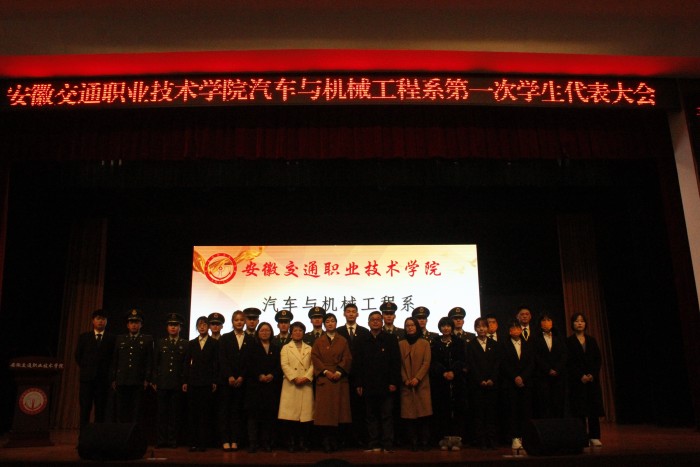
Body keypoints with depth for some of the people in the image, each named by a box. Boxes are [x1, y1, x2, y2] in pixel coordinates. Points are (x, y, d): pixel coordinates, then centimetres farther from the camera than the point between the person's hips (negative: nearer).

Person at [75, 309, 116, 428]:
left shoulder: (112, 338, 3)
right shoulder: (84, 337, 8)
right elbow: (78, 356, 12)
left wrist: (107, 371, 1)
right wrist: (85, 369, 7)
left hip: (103, 378, -1)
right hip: (87, 377, 1)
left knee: (101, 409, 1)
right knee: (85, 408, 1)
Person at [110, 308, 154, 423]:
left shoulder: (147, 340, 7)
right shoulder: (120, 339, 15)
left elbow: (149, 362, 2)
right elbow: (114, 361, 14)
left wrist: (147, 380, -5)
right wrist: (113, 379, 8)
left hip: (138, 383, -2)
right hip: (122, 382, 2)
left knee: (136, 413, -1)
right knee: (122, 412, 3)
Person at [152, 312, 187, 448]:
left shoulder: (185, 344, 6)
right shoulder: (160, 343, 13)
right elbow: (155, 364, 11)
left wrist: (185, 383, -2)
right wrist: (154, 381, 4)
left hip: (178, 385, -1)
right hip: (162, 384, 2)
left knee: (175, 413, 2)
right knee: (162, 413, 3)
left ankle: (173, 440, 8)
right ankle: (161, 440, 10)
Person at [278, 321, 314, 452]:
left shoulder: (309, 349, 16)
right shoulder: (286, 348, 11)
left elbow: (313, 365, 7)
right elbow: (284, 365, -1)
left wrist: (306, 377, -10)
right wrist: (294, 378, -12)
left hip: (306, 385, 2)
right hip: (290, 386, -1)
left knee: (305, 415, -1)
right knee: (290, 415, -5)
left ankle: (303, 443, 7)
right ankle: (291, 443, 4)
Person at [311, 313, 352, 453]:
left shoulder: (343, 341, 11)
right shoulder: (318, 341, 10)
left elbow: (347, 358, 2)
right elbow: (315, 358, 0)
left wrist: (339, 372, -12)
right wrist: (326, 371, -12)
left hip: (340, 379, 1)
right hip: (323, 378, -1)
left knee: (338, 408, 0)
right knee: (325, 410, -4)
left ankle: (335, 441, 7)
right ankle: (327, 442, 1)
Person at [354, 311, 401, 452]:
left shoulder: (391, 340, 5)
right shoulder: (361, 341, 9)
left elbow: (396, 362, 1)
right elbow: (357, 363, 6)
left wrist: (394, 382, -7)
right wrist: (358, 384, 0)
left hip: (386, 386, -2)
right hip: (368, 386, 2)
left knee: (387, 416, 1)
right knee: (371, 416, 7)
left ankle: (388, 445, 7)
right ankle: (374, 445, 13)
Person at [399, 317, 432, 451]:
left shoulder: (425, 343, 6)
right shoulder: (401, 344, 10)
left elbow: (426, 363, -1)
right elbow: (400, 364, 6)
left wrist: (417, 378, -11)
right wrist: (405, 379, -6)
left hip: (422, 383, -1)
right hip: (406, 385, 1)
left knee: (423, 413, -5)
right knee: (409, 414, -2)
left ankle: (425, 442, 4)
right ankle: (413, 442, 5)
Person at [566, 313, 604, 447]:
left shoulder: (591, 340, 11)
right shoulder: (569, 341, 0)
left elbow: (598, 359, 7)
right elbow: (568, 362, -5)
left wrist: (592, 374, -6)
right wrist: (581, 376, -12)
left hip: (593, 379, 3)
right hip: (577, 380, -3)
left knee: (594, 407, 1)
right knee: (579, 409, -3)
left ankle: (594, 437, 8)